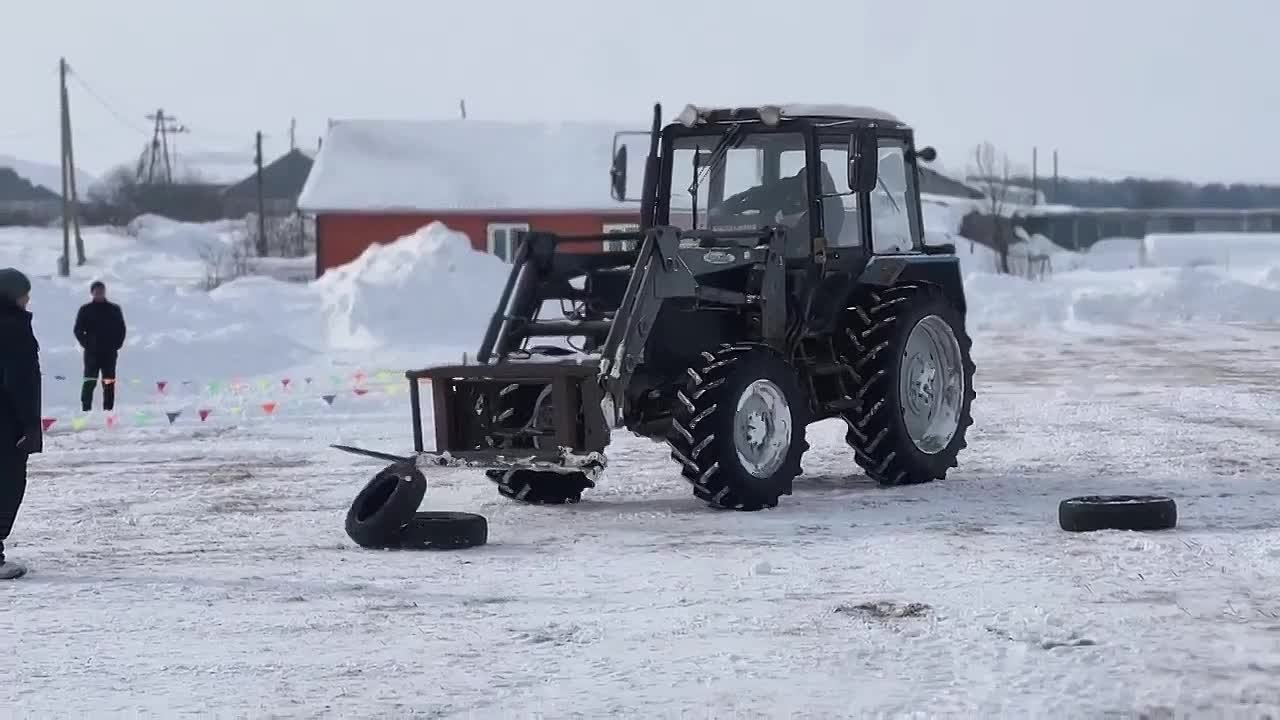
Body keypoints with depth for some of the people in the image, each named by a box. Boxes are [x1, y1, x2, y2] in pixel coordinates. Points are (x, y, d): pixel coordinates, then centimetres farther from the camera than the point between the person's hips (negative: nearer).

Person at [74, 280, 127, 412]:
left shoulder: (114, 309, 7)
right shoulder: (85, 310, 3)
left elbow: (121, 329, 10)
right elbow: (78, 330, 5)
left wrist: (117, 344, -1)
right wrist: (86, 343, -6)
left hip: (110, 352, 2)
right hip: (92, 352, -2)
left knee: (109, 384, 3)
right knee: (89, 382, -5)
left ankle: (108, 410, 8)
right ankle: (86, 410, -4)